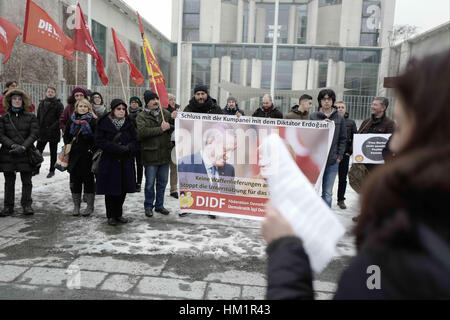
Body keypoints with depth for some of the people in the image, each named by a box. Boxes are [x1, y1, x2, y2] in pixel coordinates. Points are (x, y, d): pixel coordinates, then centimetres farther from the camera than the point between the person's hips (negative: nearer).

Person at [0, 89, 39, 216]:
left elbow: (34, 134, -5)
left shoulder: (31, 117, 3)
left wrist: (23, 147, -16)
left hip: (26, 154, -1)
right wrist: (13, 145, -15)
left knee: (26, 181, 4)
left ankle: (27, 205, 13)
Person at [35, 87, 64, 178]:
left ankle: (52, 171, 16)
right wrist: (38, 128, 5)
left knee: (53, 152, 6)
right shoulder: (42, 103, 12)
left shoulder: (58, 104, -4)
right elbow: (38, 117, 15)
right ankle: (36, 169, 20)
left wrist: (53, 127, -18)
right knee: (38, 150, 7)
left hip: (53, 133, -5)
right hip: (42, 132, 5)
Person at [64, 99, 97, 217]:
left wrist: (92, 149, -13)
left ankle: (90, 206, 10)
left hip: (88, 155, -4)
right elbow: (66, 135, 19)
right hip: (74, 155, 4)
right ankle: (76, 206, 18)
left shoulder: (92, 121, -3)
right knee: (75, 180, 7)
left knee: (88, 180, 1)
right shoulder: (72, 120, 11)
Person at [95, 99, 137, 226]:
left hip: (125, 162, 3)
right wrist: (115, 147, -20)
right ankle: (111, 216, 17)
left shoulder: (129, 124, 8)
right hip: (109, 162, -3)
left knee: (123, 190, 8)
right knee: (111, 190, 2)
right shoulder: (104, 123, -3)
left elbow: (135, 140, 5)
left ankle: (118, 214, 25)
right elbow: (99, 141, -9)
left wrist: (128, 148, -16)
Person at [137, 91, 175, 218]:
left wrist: (173, 120, -13)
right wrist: (160, 129, -18)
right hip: (150, 154, -4)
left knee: (162, 182, 13)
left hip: (165, 154, 4)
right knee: (150, 183, 4)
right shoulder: (141, 116, -2)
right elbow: (141, 132, -19)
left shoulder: (165, 113, 9)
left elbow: (174, 129, 8)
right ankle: (148, 207, 20)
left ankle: (159, 205, 27)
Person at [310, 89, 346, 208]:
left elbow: (343, 139, 10)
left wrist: (339, 156, 2)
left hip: (333, 161, 1)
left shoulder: (339, 118, 8)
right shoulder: (313, 116, 3)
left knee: (328, 193, 7)